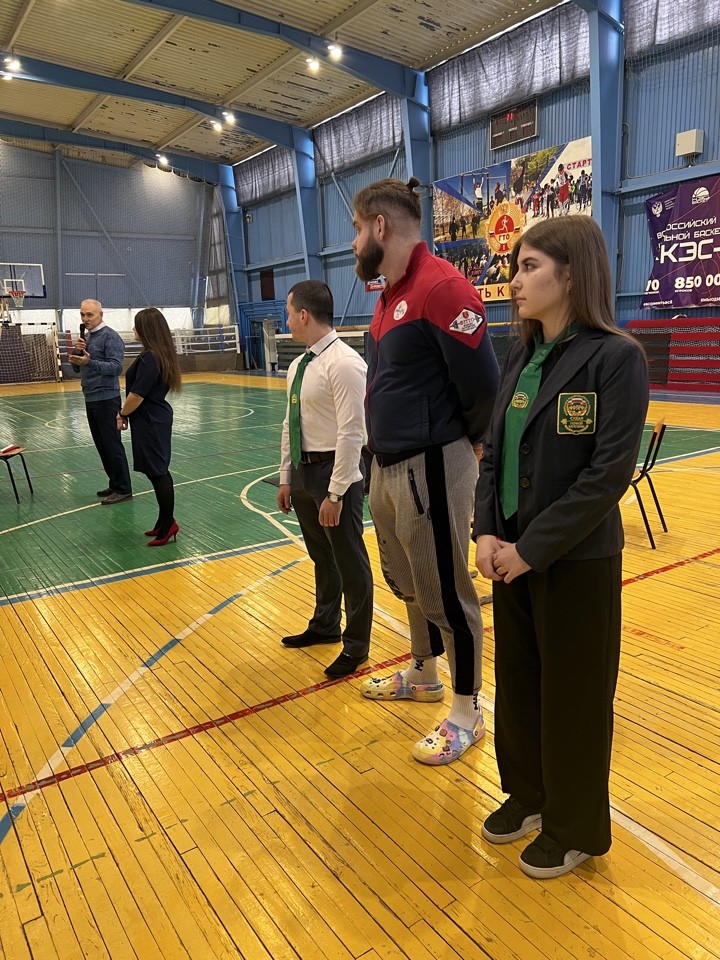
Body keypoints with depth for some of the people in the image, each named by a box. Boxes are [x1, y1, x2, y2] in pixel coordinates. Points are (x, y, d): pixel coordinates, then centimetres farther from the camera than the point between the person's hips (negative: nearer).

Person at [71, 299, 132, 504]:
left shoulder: (110, 337, -11)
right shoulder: (86, 337, 14)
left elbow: (116, 367, -21)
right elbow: (77, 367, 17)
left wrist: (90, 361, -32)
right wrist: (77, 352, -2)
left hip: (106, 399, -9)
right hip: (90, 399, 9)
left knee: (112, 445, -6)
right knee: (101, 445, 13)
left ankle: (123, 489, -1)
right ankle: (114, 484, 22)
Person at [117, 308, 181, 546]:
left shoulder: (149, 358, -20)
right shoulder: (163, 355, 9)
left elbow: (137, 394, -20)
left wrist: (122, 414, -4)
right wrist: (127, 412, 11)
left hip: (149, 422, -10)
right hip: (156, 418, 10)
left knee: (156, 472, -3)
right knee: (158, 472, 15)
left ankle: (168, 524, 5)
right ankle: (165, 522, 24)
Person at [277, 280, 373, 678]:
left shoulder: (344, 363, -19)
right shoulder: (298, 365, 8)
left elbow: (351, 433, -22)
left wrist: (335, 493, -21)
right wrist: (286, 478, 15)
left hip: (334, 470, -9)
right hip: (304, 469, 9)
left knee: (349, 561, 7)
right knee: (321, 556, 23)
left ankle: (356, 645, 25)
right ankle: (325, 625, 44)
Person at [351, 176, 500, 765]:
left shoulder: (441, 287, -18)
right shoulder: (390, 295, 13)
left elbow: (483, 384, -20)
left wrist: (468, 442, -5)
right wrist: (386, 448, 11)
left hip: (429, 468, -10)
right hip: (387, 466, 10)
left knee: (445, 594, 4)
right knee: (407, 583, 23)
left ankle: (466, 713, 24)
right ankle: (422, 676, 45)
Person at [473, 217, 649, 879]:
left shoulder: (615, 357, -14)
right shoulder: (521, 358, 6)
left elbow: (610, 472, -19)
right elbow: (494, 452, 7)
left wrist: (533, 547, -18)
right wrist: (487, 532, -6)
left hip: (576, 561, -6)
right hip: (511, 554, 6)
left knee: (572, 695, 10)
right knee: (518, 679, 19)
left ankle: (576, 828, 34)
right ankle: (528, 794, 43)